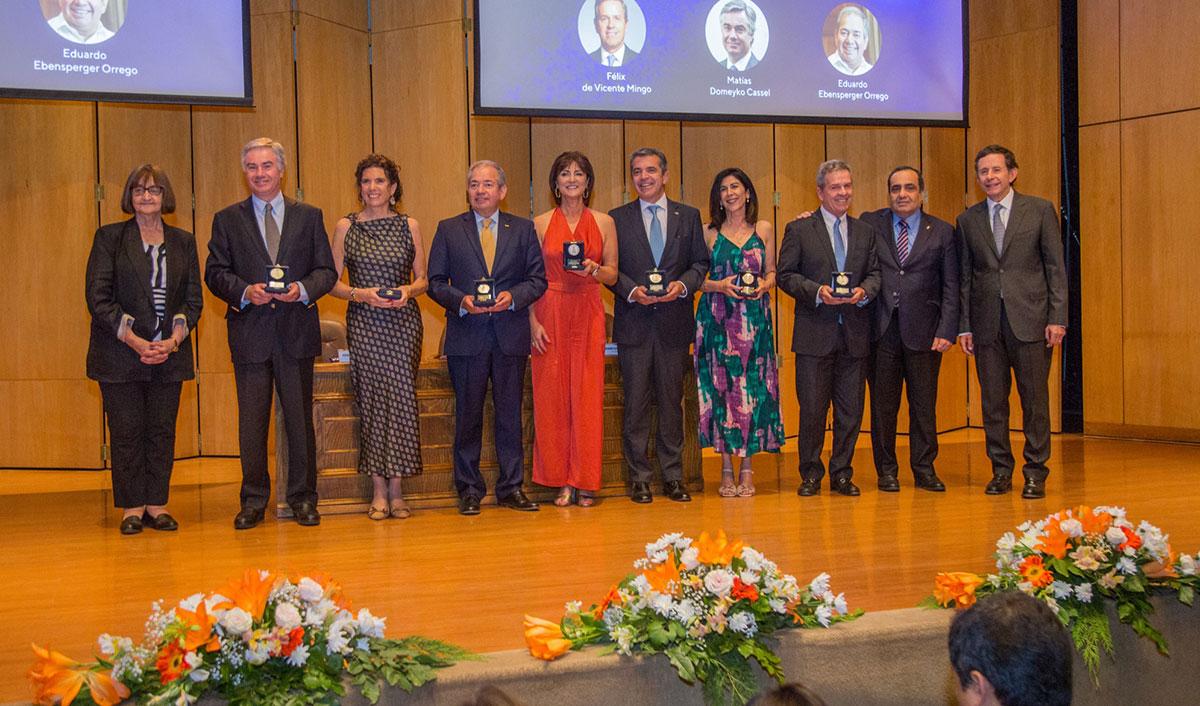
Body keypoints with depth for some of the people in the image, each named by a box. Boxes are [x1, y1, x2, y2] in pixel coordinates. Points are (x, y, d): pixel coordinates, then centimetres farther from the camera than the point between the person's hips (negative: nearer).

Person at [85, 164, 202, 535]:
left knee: (162, 431, 4)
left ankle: (157, 505, 11)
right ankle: (132, 507, 9)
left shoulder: (183, 241, 11)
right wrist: (135, 341, -14)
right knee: (126, 431, 1)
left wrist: (173, 340, -9)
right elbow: (98, 297, -5)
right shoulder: (109, 237, 2)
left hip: (170, 353, 2)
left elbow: (194, 298, 7)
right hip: (120, 354, -2)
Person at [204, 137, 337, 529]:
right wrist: (245, 292, -16)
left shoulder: (309, 217, 9)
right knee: (251, 420, 4)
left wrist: (303, 289, -14)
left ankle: (303, 498, 14)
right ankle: (253, 501, 13)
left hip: (296, 332, 0)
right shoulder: (227, 220, 8)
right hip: (250, 333, 0)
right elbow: (215, 273, 3)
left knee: (300, 418, 5)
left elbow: (327, 270, 6)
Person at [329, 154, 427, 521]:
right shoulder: (346, 227, 5)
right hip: (364, 324, -1)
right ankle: (379, 492, 2)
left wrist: (409, 290, -9)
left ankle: (397, 490, 2)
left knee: (401, 398, -5)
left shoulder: (409, 225, 8)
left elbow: (423, 279, 12)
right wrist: (360, 294, -13)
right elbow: (332, 282, 4)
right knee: (371, 401, -4)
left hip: (404, 322, 1)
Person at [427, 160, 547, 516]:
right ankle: (469, 490, 12)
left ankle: (511, 487, 14)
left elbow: (538, 279, 6)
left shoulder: (523, 229, 8)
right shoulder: (448, 230, 7)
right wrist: (461, 300, -13)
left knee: (510, 413, 5)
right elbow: (435, 282, 5)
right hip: (466, 336, -1)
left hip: (511, 336, 1)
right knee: (468, 415, 4)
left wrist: (513, 297, -12)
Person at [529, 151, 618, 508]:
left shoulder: (604, 223, 8)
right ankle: (561, 481, 8)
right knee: (551, 395, -1)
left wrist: (593, 269, -12)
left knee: (588, 395, -2)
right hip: (550, 313, 0)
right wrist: (533, 322, -6)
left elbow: (613, 274, 10)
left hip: (588, 313, 0)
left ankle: (585, 481, 6)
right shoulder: (540, 224, 5)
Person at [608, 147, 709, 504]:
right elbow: (610, 269, 4)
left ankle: (673, 477, 14)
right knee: (636, 402, 1)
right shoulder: (617, 218, 5)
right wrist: (631, 291, -13)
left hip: (674, 321, 1)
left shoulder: (688, 216, 9)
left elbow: (700, 263, 9)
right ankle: (639, 478, 8)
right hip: (634, 323, -1)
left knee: (672, 400, 6)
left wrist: (683, 285, -10)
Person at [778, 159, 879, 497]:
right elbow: (785, 275, -1)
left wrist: (864, 290, -9)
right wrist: (817, 291, -15)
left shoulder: (865, 232, 14)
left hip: (854, 333, 3)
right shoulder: (799, 230, 3)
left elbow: (875, 273, 12)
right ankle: (811, 474, 13)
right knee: (812, 408, 0)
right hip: (815, 333, -3)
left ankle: (841, 473, 18)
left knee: (851, 409, 6)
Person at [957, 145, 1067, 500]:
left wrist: (1057, 318, -6)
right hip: (987, 321, 2)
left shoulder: (1040, 210, 3)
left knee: (1034, 398, 0)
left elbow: (1056, 267, 1)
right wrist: (964, 326, 5)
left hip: (1030, 319, -2)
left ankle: (1036, 472, 9)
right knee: (993, 400, 6)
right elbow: (965, 277, 11)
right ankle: (1001, 470, 16)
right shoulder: (967, 220, 10)